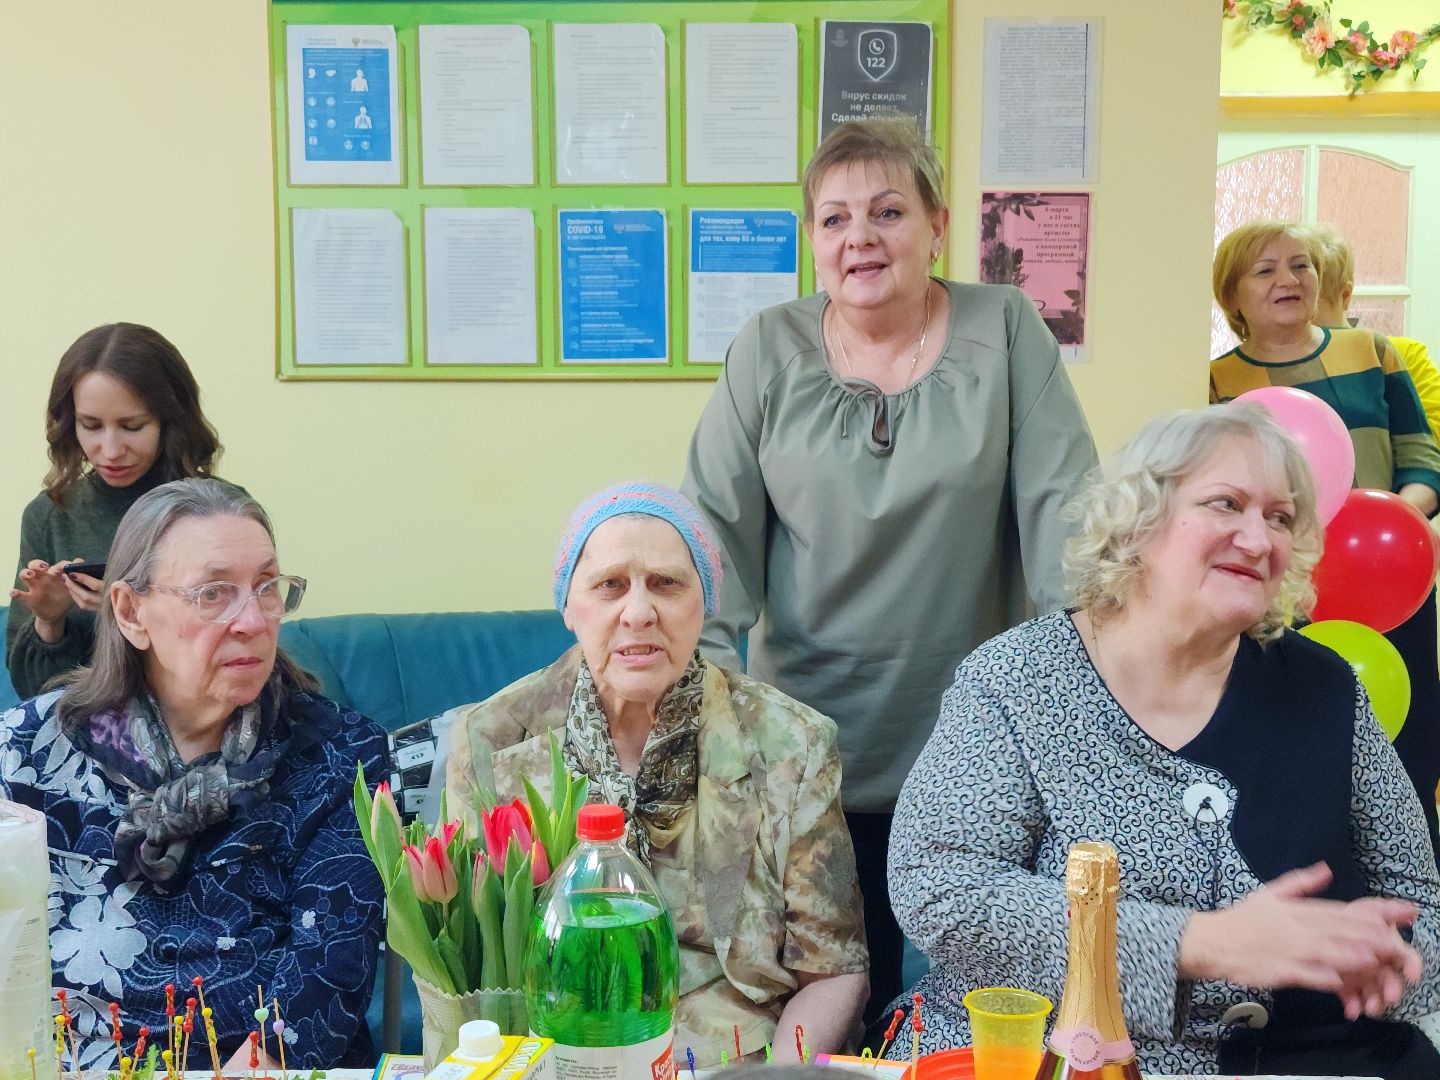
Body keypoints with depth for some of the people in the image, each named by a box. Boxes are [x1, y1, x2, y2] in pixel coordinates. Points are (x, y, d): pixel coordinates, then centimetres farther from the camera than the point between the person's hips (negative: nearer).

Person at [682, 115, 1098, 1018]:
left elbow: (1058, 504, -5)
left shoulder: (1005, 330, 0)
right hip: (814, 742, 1)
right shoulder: (770, 349, 2)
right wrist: (708, 668, -13)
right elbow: (717, 518, -2)